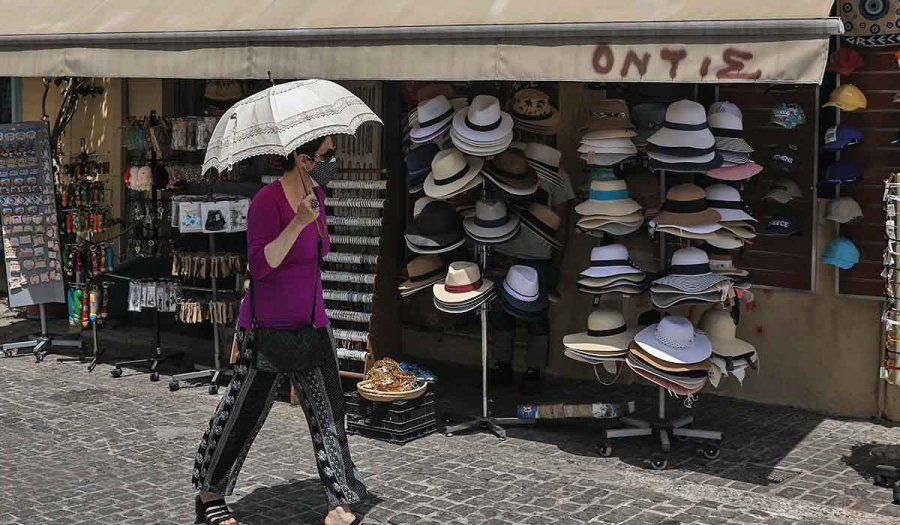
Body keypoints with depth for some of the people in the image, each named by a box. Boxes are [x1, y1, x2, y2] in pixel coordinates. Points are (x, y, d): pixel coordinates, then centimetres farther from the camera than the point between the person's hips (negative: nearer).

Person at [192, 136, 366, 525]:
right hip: (268, 329, -7)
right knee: (243, 414, 5)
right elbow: (260, 266, -25)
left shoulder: (316, 193, 6)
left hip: (311, 324, 7)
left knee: (328, 411, 4)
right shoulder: (267, 201, -19)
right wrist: (298, 222, -33)